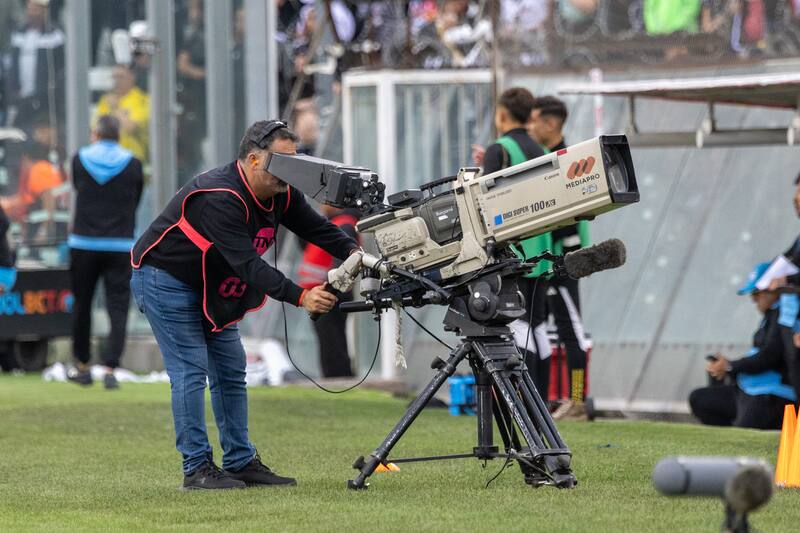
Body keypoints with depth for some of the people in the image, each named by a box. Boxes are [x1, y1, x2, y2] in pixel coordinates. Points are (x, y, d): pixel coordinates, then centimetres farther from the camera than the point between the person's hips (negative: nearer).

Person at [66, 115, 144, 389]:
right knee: (118, 309, 0)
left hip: (83, 245, 1)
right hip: (121, 246, -1)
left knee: (82, 306, 14)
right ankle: (110, 369, -12)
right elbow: (135, 203, 9)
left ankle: (82, 367, 22)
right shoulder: (132, 164, 0)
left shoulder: (80, 159, 1)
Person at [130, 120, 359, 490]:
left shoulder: (280, 194, -5)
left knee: (230, 370, 7)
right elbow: (247, 264, -39)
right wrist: (299, 297, -45)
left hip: (211, 289, 9)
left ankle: (241, 463, 12)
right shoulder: (219, 198, -34)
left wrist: (352, 252, -25)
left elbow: (315, 227, -5)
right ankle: (196, 469, -9)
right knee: (190, 371, -12)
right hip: (165, 279, -9)